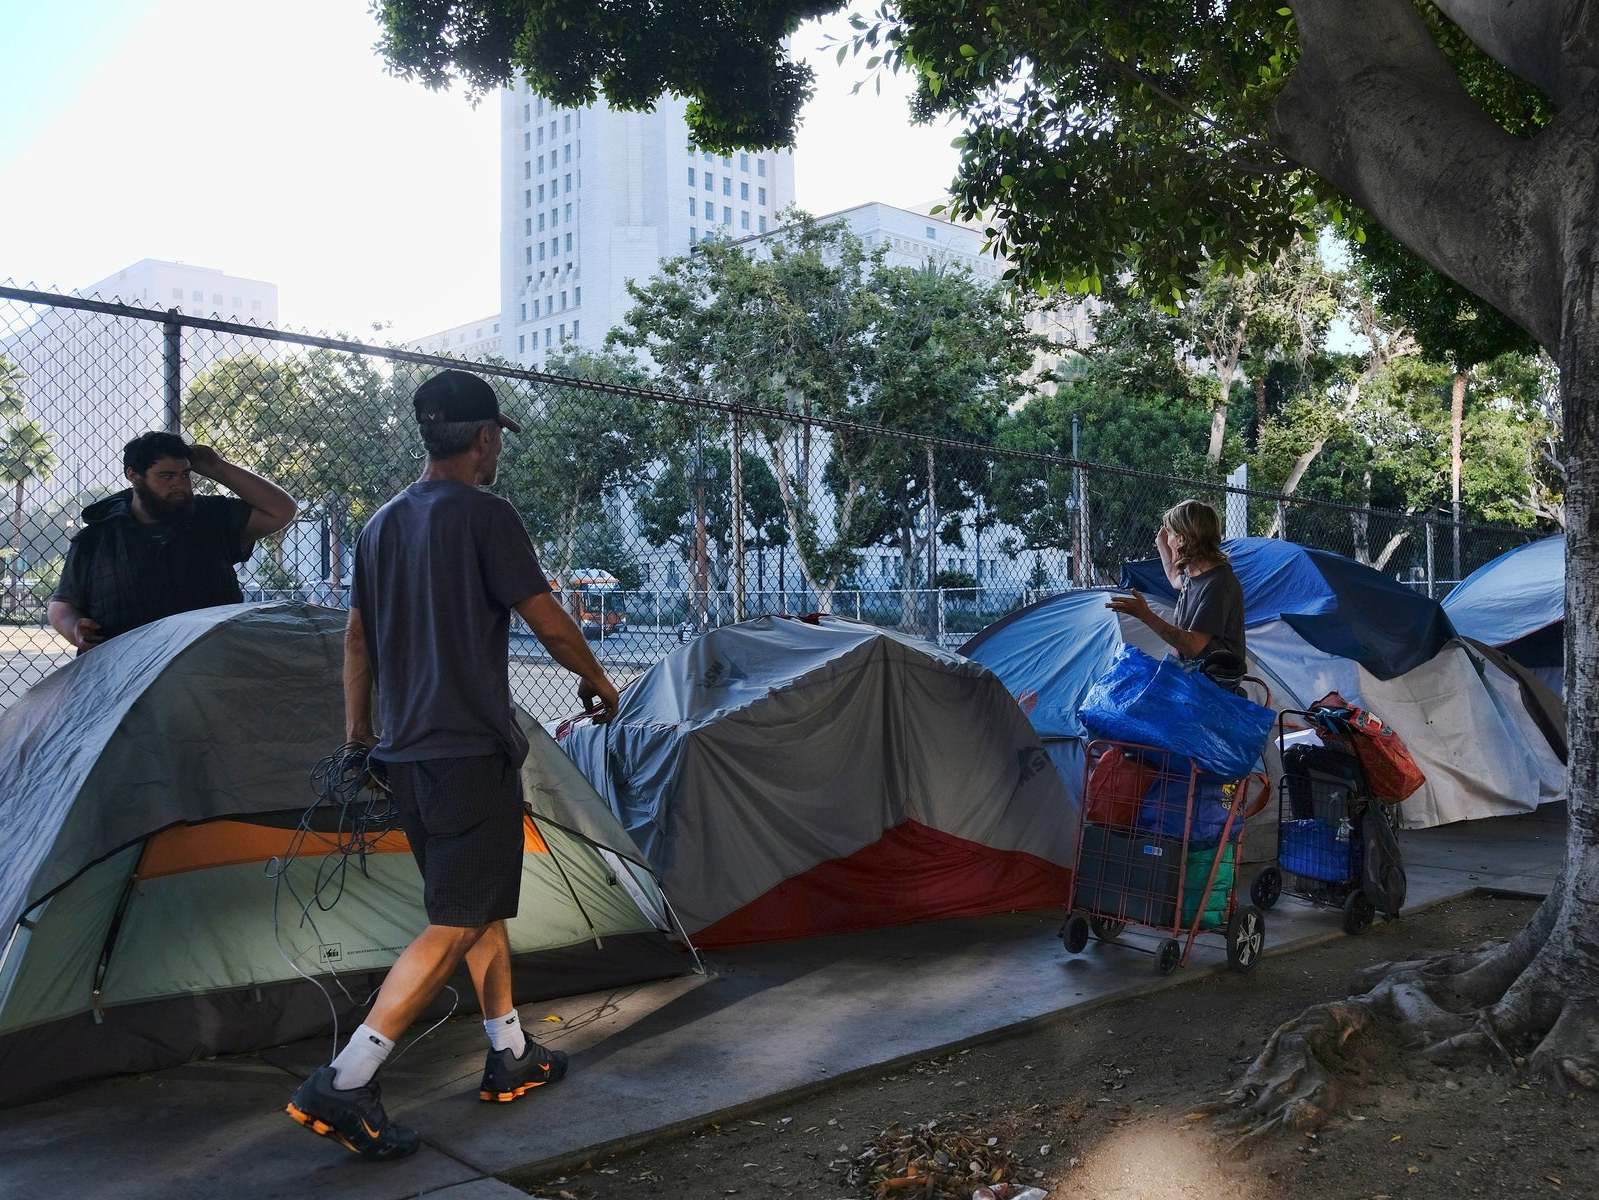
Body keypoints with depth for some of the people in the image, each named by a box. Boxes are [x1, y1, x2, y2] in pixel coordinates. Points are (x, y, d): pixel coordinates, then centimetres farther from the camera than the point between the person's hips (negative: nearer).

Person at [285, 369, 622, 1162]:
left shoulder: (382, 524, 12)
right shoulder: (484, 515, -12)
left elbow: (357, 637, 16)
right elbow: (549, 624, -10)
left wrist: (358, 732, 23)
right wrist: (597, 680, 7)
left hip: (405, 754, 9)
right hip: (472, 753, -9)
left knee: (483, 901, 18)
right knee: (457, 923, -4)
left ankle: (510, 1057, 26)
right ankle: (344, 1082, -8)